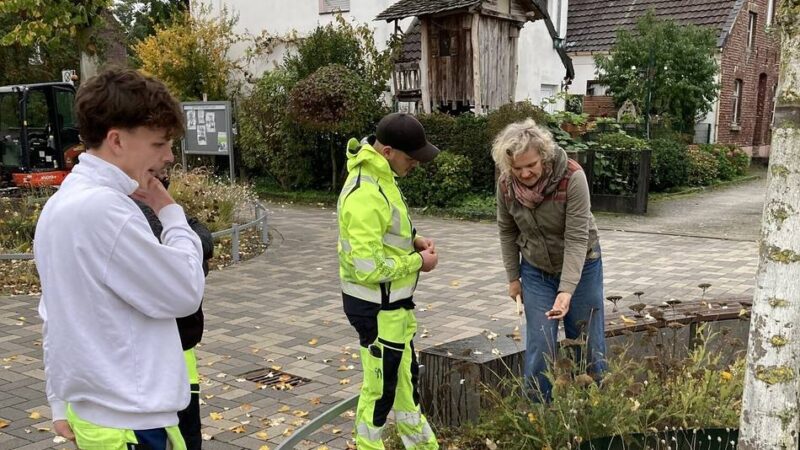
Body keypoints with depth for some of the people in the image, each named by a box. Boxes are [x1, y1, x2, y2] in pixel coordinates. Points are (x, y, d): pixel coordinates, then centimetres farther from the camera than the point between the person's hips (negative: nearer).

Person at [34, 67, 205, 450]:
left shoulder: (60, 206, 8)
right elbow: (185, 293, -17)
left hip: (92, 410, 9)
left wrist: (61, 404, 19)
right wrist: (169, 211, -6)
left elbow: (56, 317, 13)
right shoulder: (101, 208, -23)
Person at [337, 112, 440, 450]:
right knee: (380, 385, 7)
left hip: (393, 301, 10)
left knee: (405, 376, 24)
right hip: (376, 306, -10)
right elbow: (368, 268, -30)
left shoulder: (380, 176, 3)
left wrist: (414, 241, 1)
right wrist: (418, 262, -17)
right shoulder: (364, 195, -28)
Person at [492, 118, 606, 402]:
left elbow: (577, 238, -26)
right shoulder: (505, 185, -15)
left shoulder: (572, 177, -26)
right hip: (536, 272, 2)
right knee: (540, 349, -1)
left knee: (589, 346, 7)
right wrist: (513, 277, 6)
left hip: (580, 267, -2)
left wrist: (566, 291, -33)